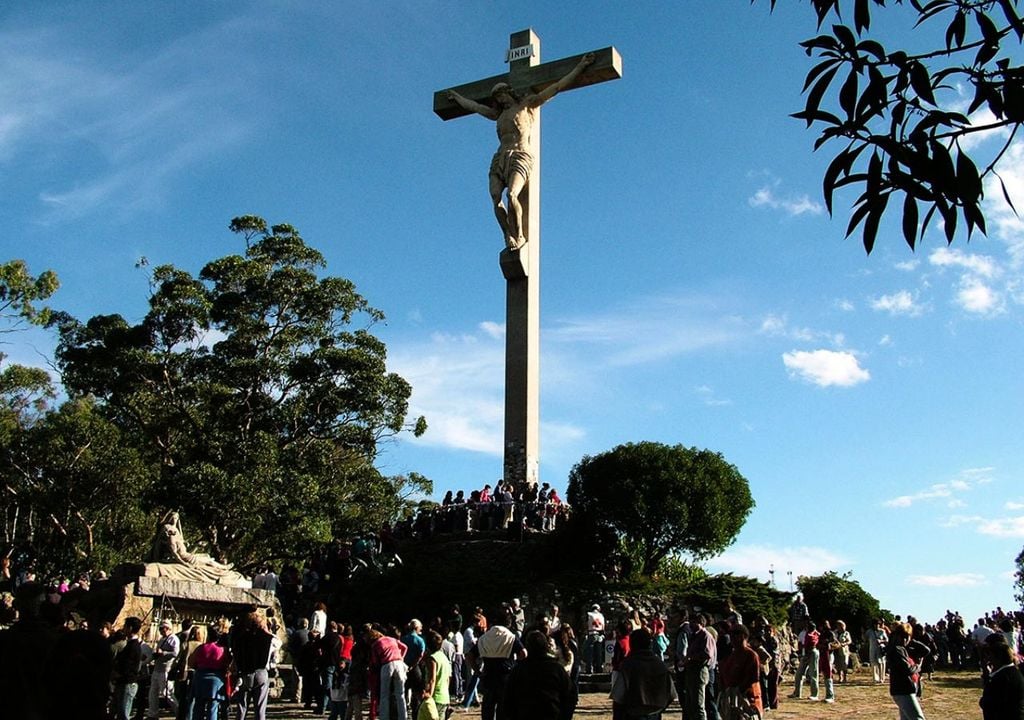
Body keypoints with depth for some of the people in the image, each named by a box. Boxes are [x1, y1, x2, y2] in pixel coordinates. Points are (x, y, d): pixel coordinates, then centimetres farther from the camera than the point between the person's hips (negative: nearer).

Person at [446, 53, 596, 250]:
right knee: (495, 197, -20)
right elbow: (475, 106, 47)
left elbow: (556, 87, 15)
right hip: (499, 158, 5)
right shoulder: (499, 114, 33)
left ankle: (519, 236, -18)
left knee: (511, 195, -28)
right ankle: (509, 238, -20)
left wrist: (579, 67, 13)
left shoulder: (528, 104, 18)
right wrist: (457, 97, 59)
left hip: (521, 155, -5)